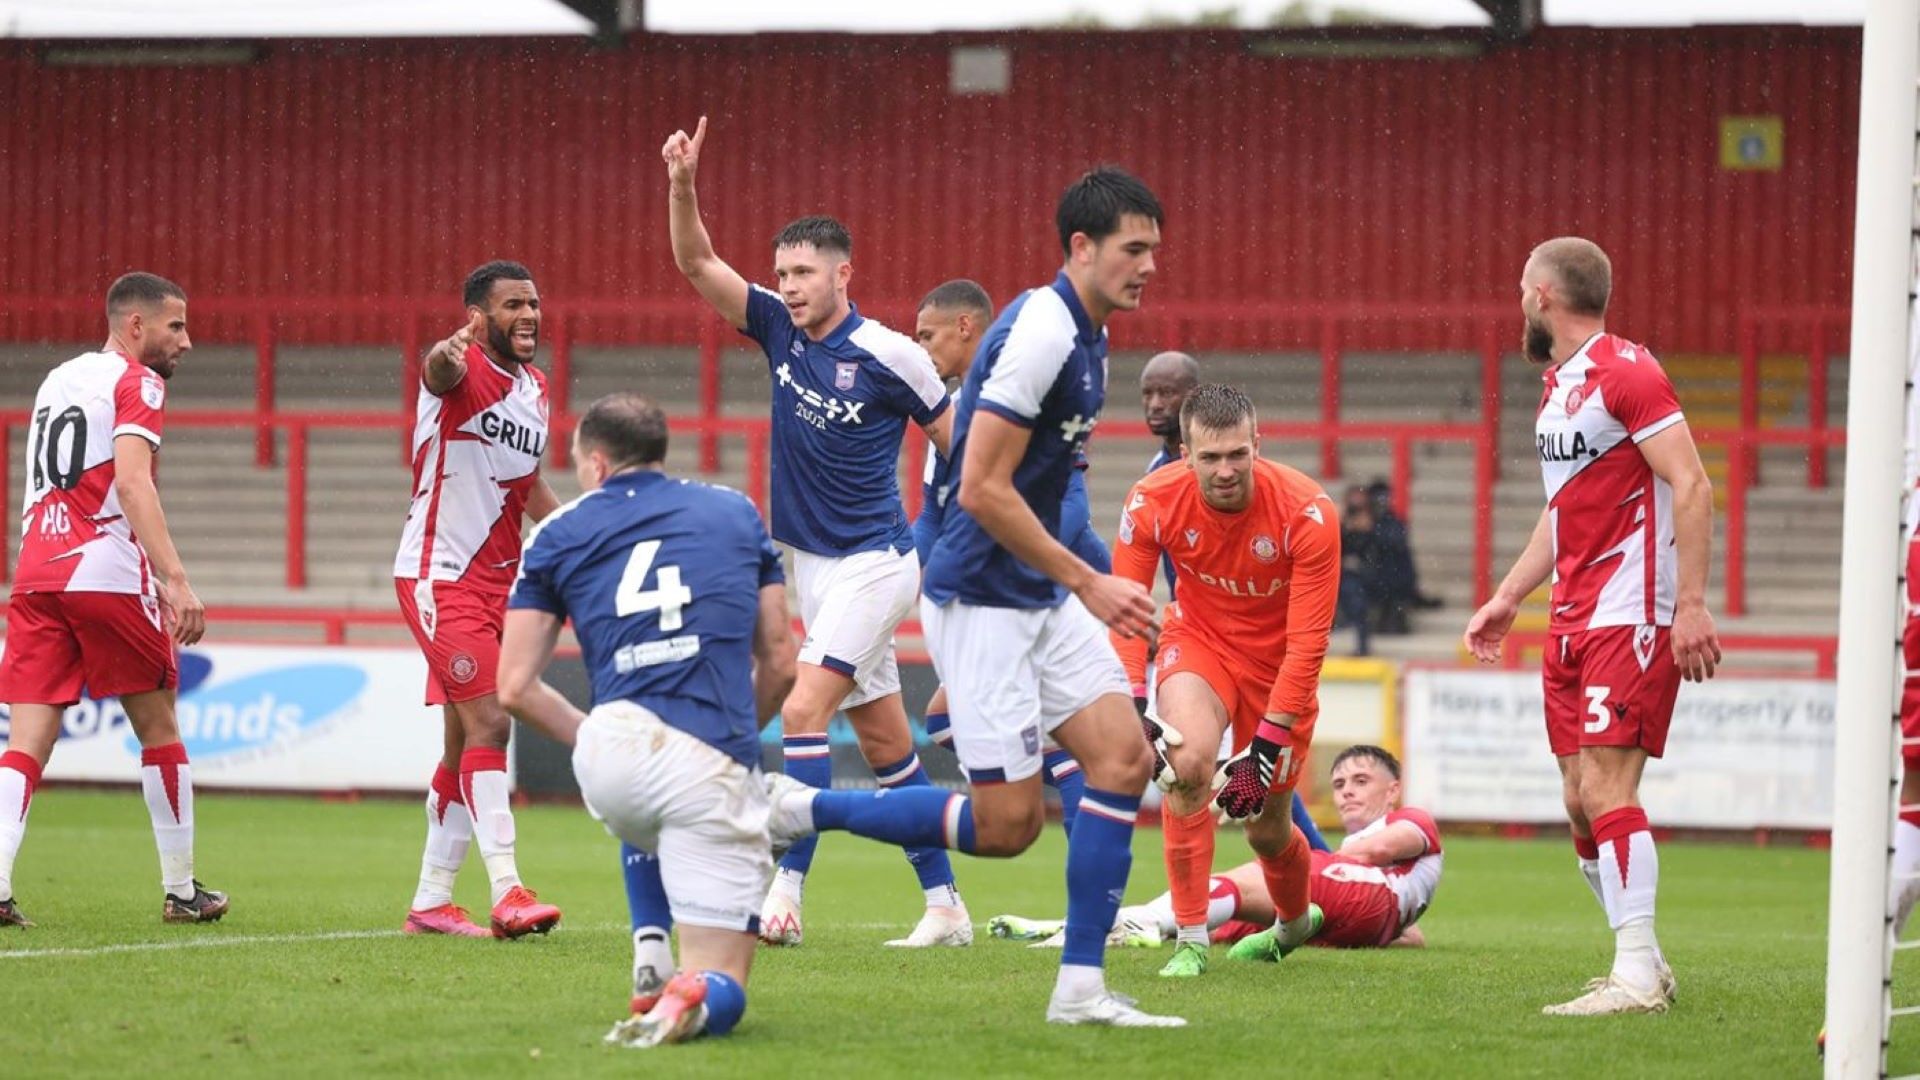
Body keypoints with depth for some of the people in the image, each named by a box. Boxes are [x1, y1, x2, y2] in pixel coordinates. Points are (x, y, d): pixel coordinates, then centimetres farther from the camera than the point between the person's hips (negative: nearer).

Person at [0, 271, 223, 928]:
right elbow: (132, 483, -17)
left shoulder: (57, 380, 22)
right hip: (107, 573, -6)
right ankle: (180, 891, 16)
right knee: (158, 727, 10)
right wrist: (175, 580, -24)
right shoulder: (137, 383, -2)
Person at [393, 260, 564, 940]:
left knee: (466, 744, 10)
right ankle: (507, 892, -21)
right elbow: (439, 373, -41)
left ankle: (431, 900, 17)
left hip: (496, 579, 8)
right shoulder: (464, 371, -14)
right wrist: (445, 355, -64)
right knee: (488, 724, -18)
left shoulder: (535, 388, 11)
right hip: (438, 576, -8)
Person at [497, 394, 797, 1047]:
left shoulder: (557, 534, 17)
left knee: (646, 825, 41)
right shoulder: (737, 512, 21)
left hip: (609, 754, 1)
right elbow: (780, 662, 20)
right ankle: (692, 995, -28)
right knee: (721, 991, 6)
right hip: (715, 766, -1)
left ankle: (654, 974, 23)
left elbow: (516, 688, 14)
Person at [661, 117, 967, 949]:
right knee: (885, 741, 10)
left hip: (872, 562, -7)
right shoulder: (778, 328, 3)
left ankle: (785, 896, -24)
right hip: (811, 565, 7)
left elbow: (960, 444, -3)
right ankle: (944, 906, 16)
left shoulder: (889, 357, -13)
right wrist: (682, 186, -19)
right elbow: (697, 263, -4)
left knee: (804, 710, -20)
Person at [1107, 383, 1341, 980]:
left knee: (1267, 829, 5)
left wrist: (1267, 745, -27)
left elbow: (1307, 641, -25)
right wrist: (1131, 707, -30)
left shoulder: (1308, 512, -28)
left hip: (1278, 660, 0)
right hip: (1199, 638, 1)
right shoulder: (1153, 502, -23)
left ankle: (1296, 923, 41)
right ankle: (1192, 939, -21)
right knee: (1188, 759, -30)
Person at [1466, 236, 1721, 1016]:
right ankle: (1644, 967, 13)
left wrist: (1691, 604, -22)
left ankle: (1636, 975, -15)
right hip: (1572, 621, 9)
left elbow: (1691, 485, -17)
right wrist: (1508, 598, 24)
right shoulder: (1558, 383, 18)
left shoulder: (1625, 373, -12)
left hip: (1630, 615, -9)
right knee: (1581, 802, 6)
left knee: (1605, 788, -15)